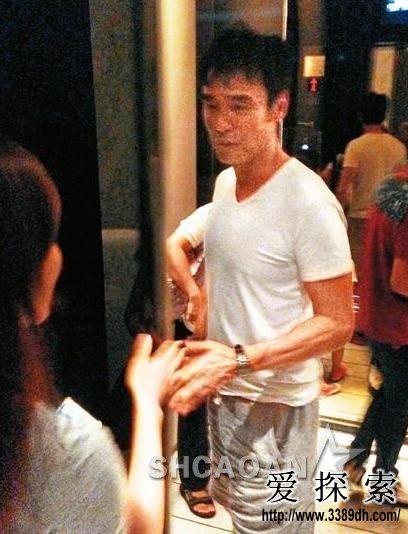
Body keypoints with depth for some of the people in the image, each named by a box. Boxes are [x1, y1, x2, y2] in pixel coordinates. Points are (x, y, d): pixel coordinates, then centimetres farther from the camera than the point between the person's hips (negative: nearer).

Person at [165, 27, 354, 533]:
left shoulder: (308, 202, -24)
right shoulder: (225, 181, 1)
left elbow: (337, 322, -21)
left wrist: (239, 359, -30)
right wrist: (204, 349, 8)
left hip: (274, 407, -7)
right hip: (223, 392, 8)